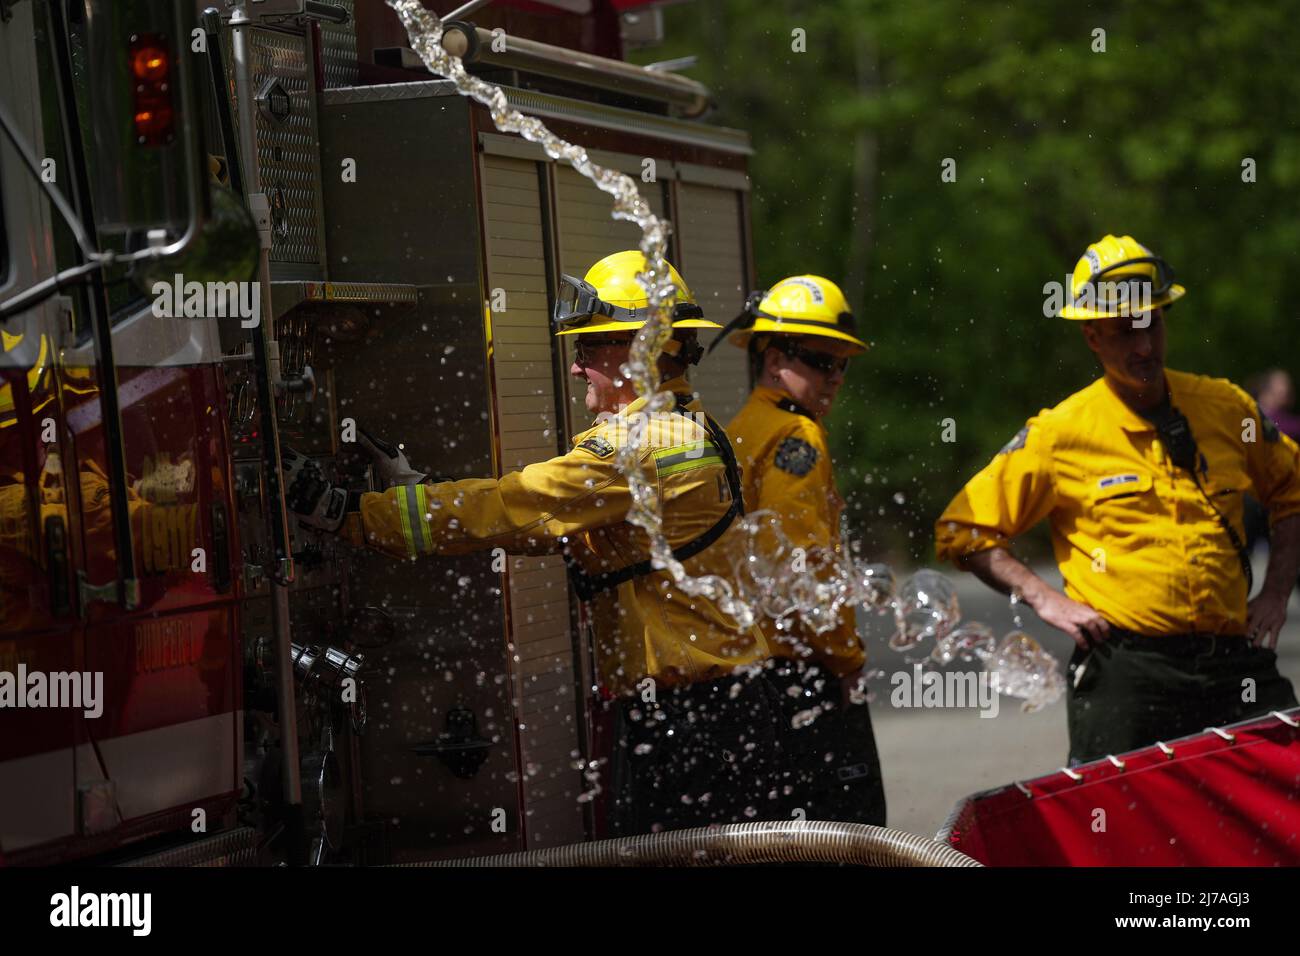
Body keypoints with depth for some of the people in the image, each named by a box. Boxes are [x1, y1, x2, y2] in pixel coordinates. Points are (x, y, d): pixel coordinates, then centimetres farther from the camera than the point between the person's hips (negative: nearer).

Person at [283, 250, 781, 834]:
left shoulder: (639, 443, -15)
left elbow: (505, 510, -19)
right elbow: (544, 522, 16)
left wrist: (343, 511, -18)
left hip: (684, 719, -10)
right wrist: (410, 484, 10)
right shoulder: (693, 431, 17)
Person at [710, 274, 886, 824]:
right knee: (852, 822, -8)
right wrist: (849, 659, -11)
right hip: (804, 672, -10)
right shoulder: (796, 436, -11)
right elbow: (806, 563, -20)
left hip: (747, 670, 10)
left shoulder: (739, 434, 17)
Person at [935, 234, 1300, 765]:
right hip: (1124, 671, -3)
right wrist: (1044, 598, -6)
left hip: (1235, 662, 3)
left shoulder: (1226, 407, 9)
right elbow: (961, 532, 4)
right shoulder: (1059, 433, -1)